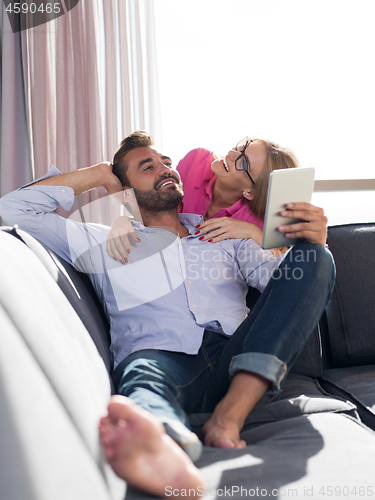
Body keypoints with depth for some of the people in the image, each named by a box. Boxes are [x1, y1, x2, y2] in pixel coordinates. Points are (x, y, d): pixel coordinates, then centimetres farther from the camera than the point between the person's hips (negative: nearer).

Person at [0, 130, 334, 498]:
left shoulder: (225, 235, 29)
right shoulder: (105, 243, 25)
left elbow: (283, 276, 15)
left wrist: (312, 241, -8)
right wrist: (97, 174, 24)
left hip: (239, 365, 3)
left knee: (315, 259, -17)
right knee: (143, 371, -38)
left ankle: (230, 413, -34)